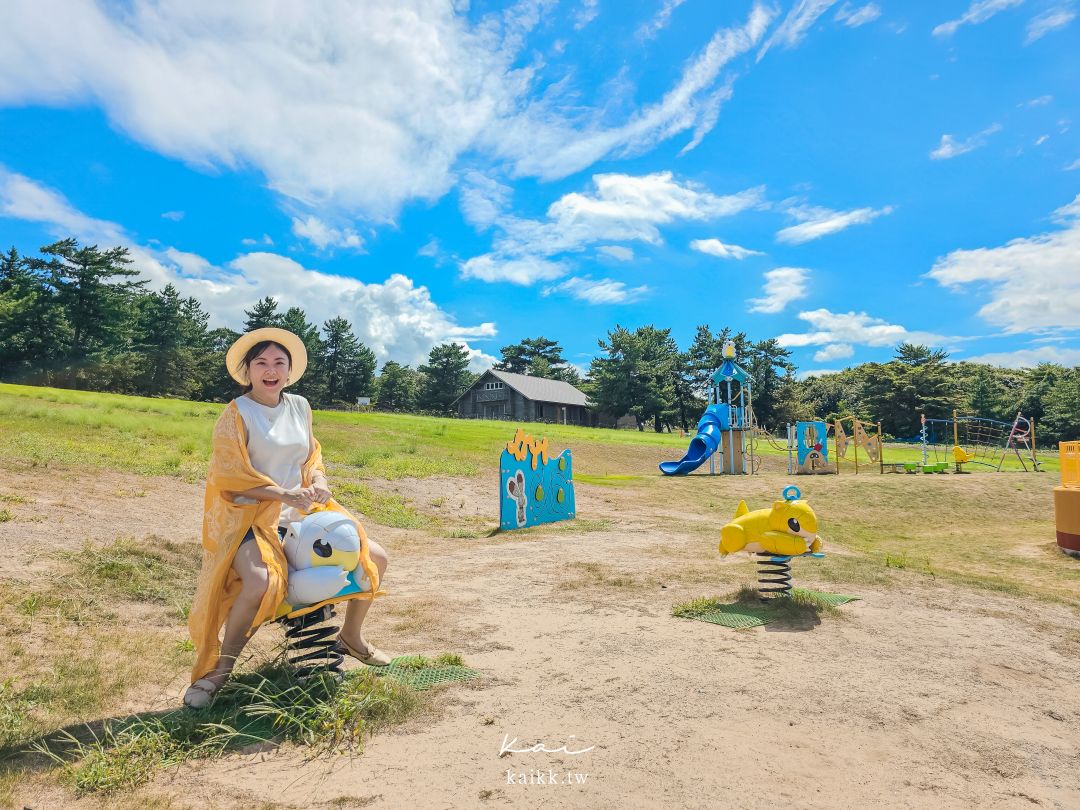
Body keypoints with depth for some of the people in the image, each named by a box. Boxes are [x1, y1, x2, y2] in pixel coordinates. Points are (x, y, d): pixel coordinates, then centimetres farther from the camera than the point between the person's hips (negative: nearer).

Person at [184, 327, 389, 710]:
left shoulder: (300, 406, 8)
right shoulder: (237, 413, -9)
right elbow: (230, 476, -13)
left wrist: (318, 481, -5)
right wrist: (284, 494, -21)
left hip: (301, 513, 6)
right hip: (251, 516, -6)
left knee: (374, 556, 1)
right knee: (260, 582, -36)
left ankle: (351, 637, 25)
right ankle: (219, 670, -7)